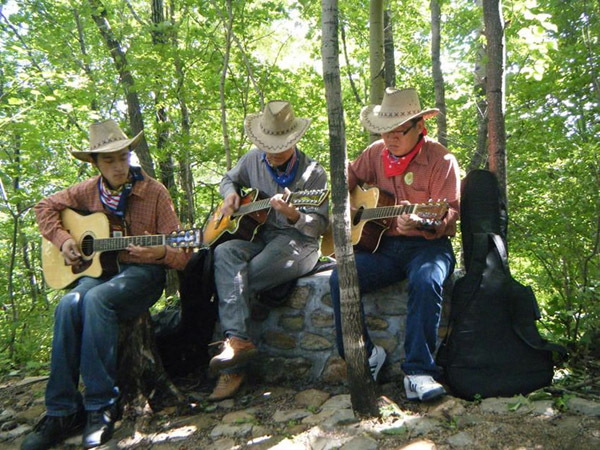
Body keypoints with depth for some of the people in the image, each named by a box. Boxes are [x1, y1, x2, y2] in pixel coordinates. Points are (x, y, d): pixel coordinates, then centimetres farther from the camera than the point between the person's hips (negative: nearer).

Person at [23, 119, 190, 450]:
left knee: (97, 298, -34)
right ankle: (61, 411, -18)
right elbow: (46, 207, 24)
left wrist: (160, 253, -29)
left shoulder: (154, 192, -5)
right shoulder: (89, 191, 7)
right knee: (69, 304, -28)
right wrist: (62, 240, 7)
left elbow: (181, 255, -6)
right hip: (100, 268, 4)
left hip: (142, 272, -4)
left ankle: (101, 407, -25)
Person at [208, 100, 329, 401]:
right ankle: (237, 340, -39)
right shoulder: (253, 159, 11)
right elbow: (230, 179, 30)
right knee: (225, 252, -31)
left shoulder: (313, 174, -5)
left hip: (297, 244, -5)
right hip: (256, 236, 5)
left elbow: (319, 226, -9)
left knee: (238, 282, -27)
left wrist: (292, 215, -30)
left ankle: (232, 370, -18)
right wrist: (230, 195, 5)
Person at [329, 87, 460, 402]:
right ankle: (366, 355, -5)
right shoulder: (376, 153, 10)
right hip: (382, 243, 4)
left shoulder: (440, 160, -6)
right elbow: (351, 175, 29)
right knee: (340, 279, -21)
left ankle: (418, 372, -25)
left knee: (426, 282, -37)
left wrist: (422, 225, -34)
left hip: (427, 245, -4)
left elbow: (449, 215, -12)